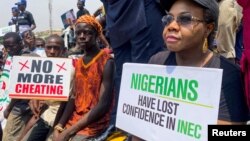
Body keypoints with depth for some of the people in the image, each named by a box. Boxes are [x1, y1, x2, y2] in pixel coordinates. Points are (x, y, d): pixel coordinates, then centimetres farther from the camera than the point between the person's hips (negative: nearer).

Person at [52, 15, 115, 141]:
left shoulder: (106, 62, -13)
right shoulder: (78, 63, 10)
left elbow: (104, 105, -18)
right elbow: (74, 97, 7)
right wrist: (59, 126, -7)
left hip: (94, 124, -6)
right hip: (74, 120, 6)